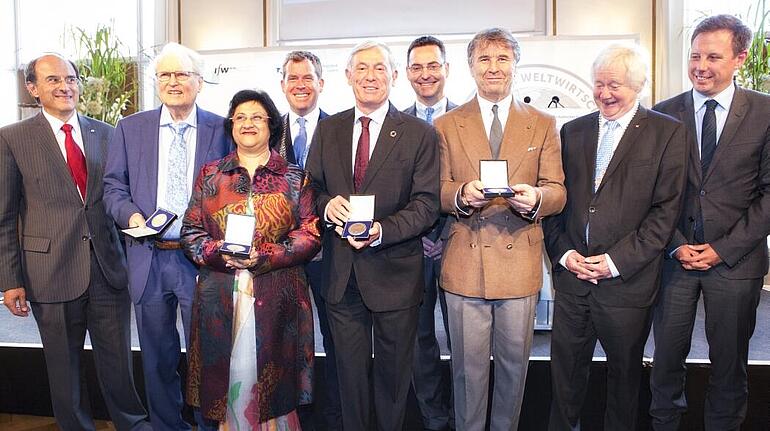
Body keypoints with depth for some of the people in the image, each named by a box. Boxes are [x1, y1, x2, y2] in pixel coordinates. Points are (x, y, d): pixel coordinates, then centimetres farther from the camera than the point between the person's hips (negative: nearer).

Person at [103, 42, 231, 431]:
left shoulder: (221, 130, 0)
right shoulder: (130, 128, 7)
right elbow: (114, 184, 7)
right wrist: (130, 214, -12)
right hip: (148, 258, 3)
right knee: (158, 357, 16)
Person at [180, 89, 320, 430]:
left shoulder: (295, 178, 6)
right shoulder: (210, 175, 11)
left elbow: (310, 235, -2)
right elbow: (191, 232, 8)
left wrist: (264, 256, -15)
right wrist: (220, 253, -12)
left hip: (277, 297, -1)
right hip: (221, 297, 1)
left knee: (272, 378, 4)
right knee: (231, 376, 5)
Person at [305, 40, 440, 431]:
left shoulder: (419, 134, -4)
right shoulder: (327, 130, 7)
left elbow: (426, 204, -10)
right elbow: (312, 190, 9)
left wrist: (381, 231, -25)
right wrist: (327, 205, -14)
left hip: (393, 274, -3)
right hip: (342, 274, 3)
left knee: (393, 374, 14)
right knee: (350, 371, 17)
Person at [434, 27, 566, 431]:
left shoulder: (543, 124, 8)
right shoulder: (446, 125, 6)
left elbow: (557, 192, 3)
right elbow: (437, 191, 3)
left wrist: (535, 198, -20)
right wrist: (462, 194, -20)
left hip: (520, 263, 1)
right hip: (465, 264, -1)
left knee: (514, 363, 14)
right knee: (468, 366, 9)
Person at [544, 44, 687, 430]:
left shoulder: (667, 133, -2)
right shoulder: (573, 131, 9)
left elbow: (666, 210, -8)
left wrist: (616, 261, -13)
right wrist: (563, 253, -5)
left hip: (627, 280, -2)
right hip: (571, 274, 3)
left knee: (624, 370, 14)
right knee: (565, 369, 12)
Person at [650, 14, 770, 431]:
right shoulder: (664, 114, 2)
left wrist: (724, 249, -8)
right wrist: (676, 244, -5)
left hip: (735, 258, -1)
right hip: (674, 255, 1)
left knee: (729, 362, 12)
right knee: (667, 357, 9)